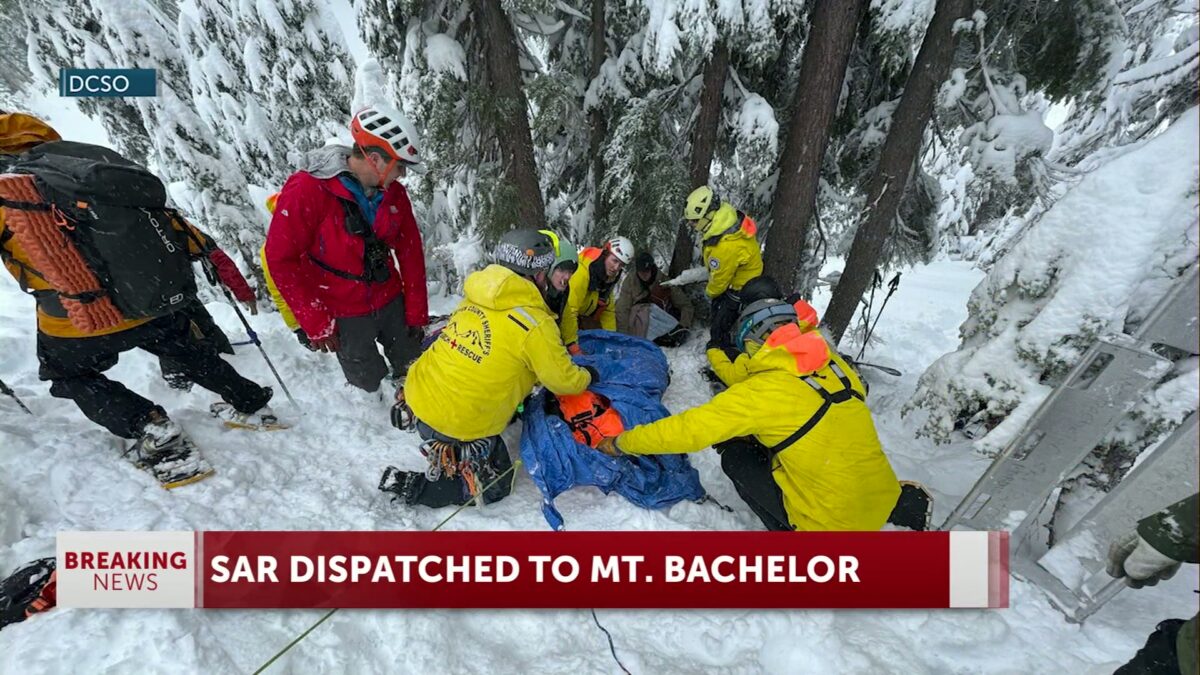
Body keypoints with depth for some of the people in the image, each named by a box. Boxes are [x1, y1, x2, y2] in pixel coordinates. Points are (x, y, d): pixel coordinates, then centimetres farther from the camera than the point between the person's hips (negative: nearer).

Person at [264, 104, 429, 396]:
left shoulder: (393, 192, -3)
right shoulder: (307, 192, -19)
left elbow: (411, 251, 2)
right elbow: (281, 260, -14)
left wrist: (416, 312, 3)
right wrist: (315, 323, -13)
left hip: (392, 302, 4)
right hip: (345, 316, -4)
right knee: (369, 383, 9)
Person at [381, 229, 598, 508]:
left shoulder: (477, 293, -1)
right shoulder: (536, 325, -19)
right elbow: (564, 381, -9)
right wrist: (587, 377, 11)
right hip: (457, 427, -7)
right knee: (493, 487, 16)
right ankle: (411, 486, 6)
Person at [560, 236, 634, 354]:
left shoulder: (611, 276, -6)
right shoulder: (582, 271, -35)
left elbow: (608, 309, 7)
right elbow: (568, 310, -39)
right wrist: (572, 346, -37)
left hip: (584, 315, 9)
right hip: (564, 316, -8)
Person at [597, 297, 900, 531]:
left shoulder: (764, 390, -19)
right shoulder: (833, 364, -2)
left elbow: (689, 428, -17)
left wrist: (622, 443, -5)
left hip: (834, 522, -6)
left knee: (735, 457, 6)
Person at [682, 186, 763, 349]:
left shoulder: (725, 247, -42)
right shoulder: (728, 217, -15)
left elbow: (719, 280, -24)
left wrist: (710, 292, -1)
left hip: (740, 288, -10)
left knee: (719, 328, -1)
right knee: (717, 309, 29)